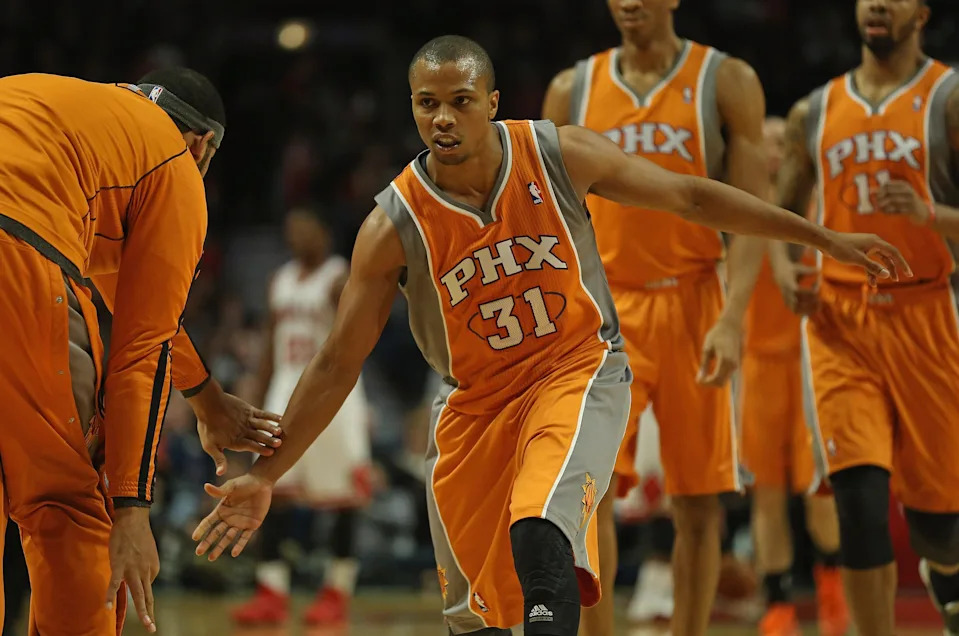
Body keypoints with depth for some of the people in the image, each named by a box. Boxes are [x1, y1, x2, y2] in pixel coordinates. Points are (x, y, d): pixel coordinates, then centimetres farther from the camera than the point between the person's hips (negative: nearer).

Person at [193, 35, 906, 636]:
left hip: (579, 368, -2)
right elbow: (339, 363, -7)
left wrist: (823, 237, 0)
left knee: (539, 529, -30)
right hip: (475, 400, 2)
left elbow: (687, 195, -2)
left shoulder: (559, 155, -13)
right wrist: (265, 477, -11)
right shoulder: (394, 225, -14)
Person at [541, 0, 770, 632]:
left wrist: (732, 318, -17)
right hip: (603, 309, 1)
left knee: (699, 501, 4)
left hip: (693, 305, -1)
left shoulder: (726, 82, 0)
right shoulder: (572, 90, 7)